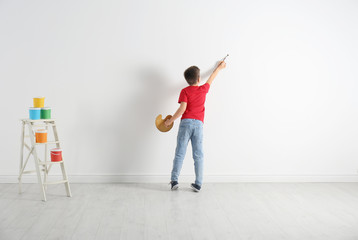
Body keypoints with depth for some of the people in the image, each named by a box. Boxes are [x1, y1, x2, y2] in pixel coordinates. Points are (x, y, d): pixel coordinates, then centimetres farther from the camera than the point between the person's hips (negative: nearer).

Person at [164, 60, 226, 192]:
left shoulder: (185, 91, 1)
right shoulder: (203, 89, 10)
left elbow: (182, 108, -10)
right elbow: (211, 78, 28)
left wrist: (170, 120, -2)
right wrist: (219, 67, 46)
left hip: (186, 122, -1)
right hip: (199, 123, 2)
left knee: (180, 153, 2)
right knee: (198, 155, 5)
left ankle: (174, 181, 2)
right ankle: (198, 184, 7)